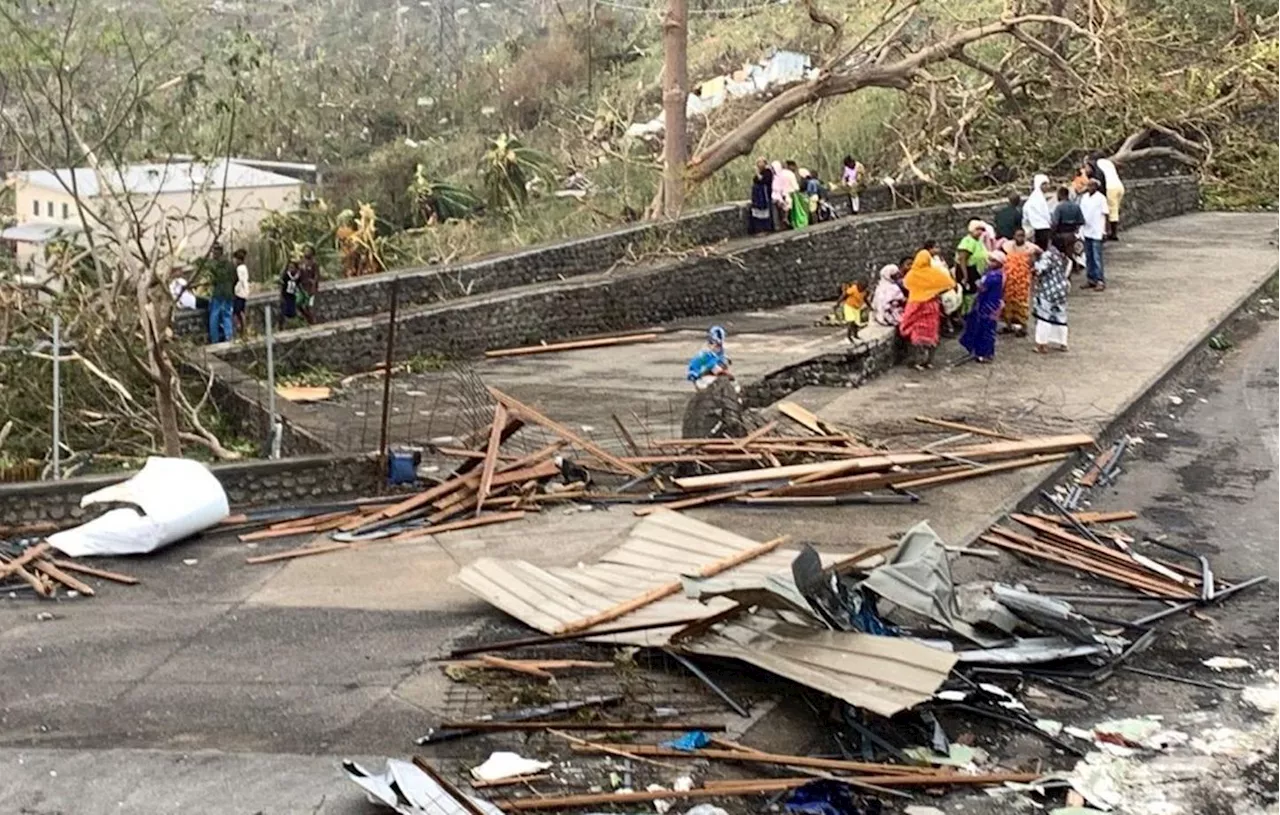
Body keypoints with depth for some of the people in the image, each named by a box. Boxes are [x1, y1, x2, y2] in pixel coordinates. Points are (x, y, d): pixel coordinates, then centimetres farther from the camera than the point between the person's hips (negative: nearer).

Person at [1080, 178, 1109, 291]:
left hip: (1097, 232, -6)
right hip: (1086, 231, 6)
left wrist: (1104, 231, -11)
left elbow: (1104, 215, -7)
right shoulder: (1085, 197, 9)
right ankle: (1091, 279, 18)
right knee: (1088, 257, 11)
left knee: (1097, 258, -7)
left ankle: (1100, 281, -5)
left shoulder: (1101, 198, -7)